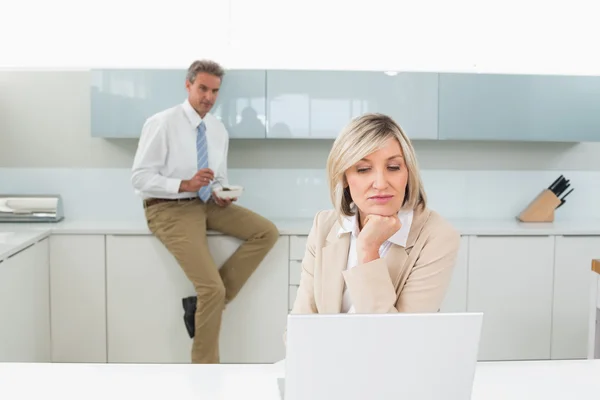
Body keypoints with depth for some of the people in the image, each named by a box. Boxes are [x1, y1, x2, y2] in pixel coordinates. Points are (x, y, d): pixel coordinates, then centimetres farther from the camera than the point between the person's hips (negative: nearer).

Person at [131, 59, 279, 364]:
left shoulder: (218, 130, 7)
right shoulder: (162, 123, -12)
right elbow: (140, 178, -15)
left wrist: (220, 194, -9)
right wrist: (185, 185, -27)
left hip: (207, 204, 7)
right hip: (169, 209, -7)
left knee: (267, 233, -11)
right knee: (212, 288, -18)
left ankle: (205, 301, -6)